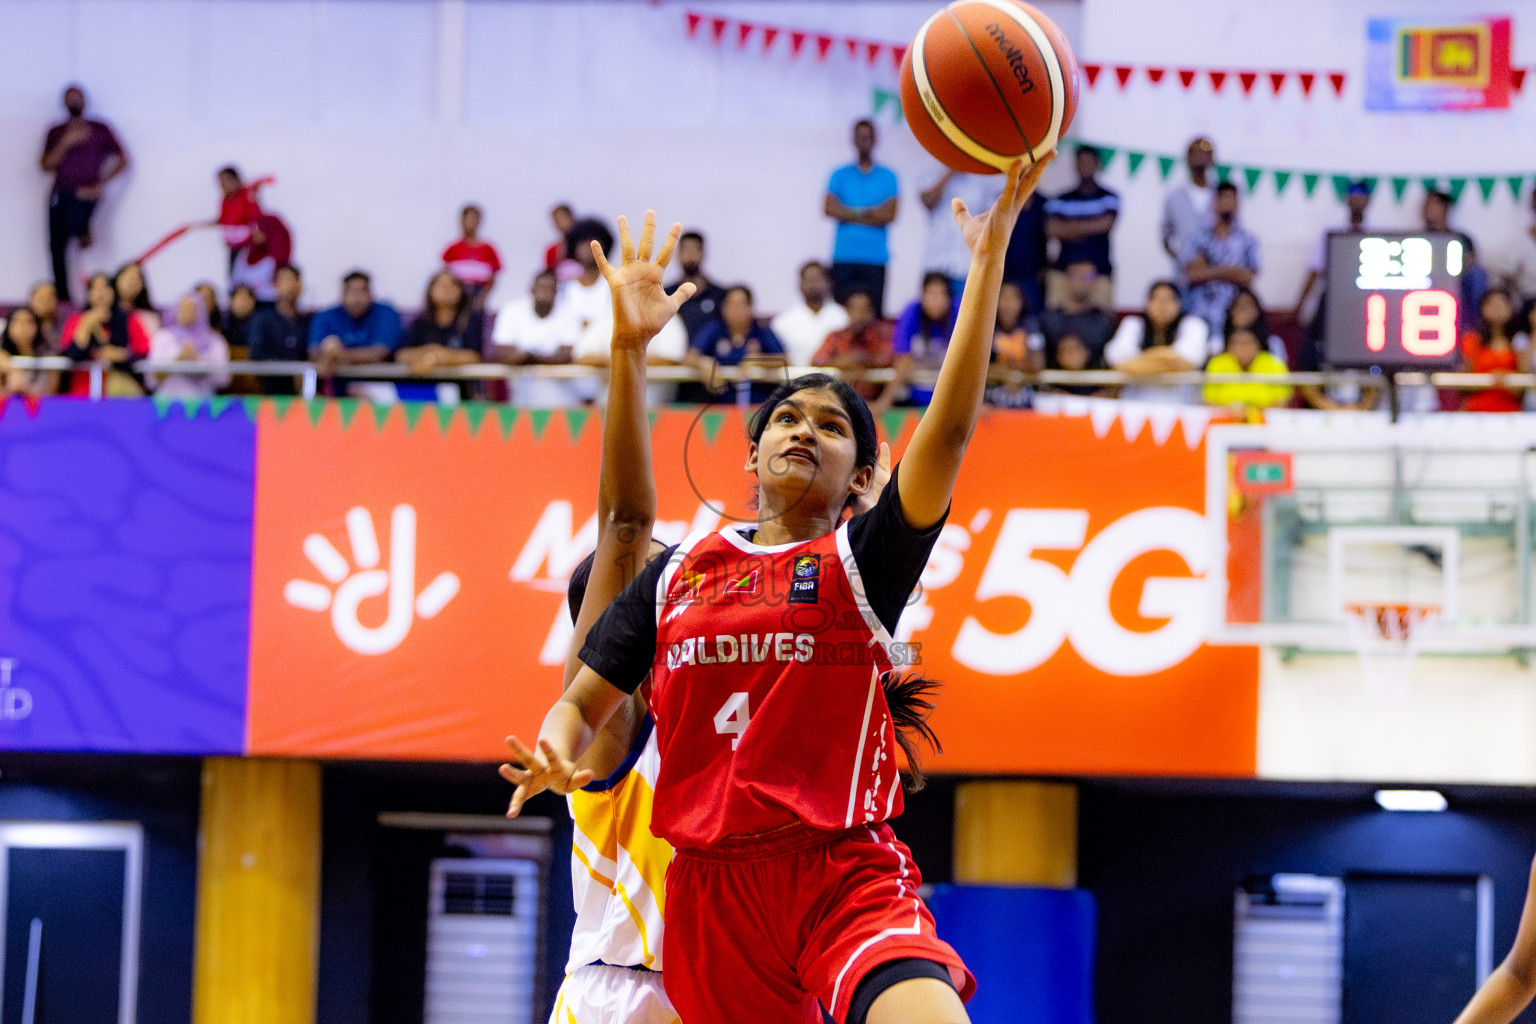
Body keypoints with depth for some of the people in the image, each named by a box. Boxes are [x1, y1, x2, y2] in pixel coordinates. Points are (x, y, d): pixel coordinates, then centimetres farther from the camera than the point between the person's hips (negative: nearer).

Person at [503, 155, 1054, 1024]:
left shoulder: (861, 563, 3)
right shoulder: (678, 573, 14)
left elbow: (950, 427, -11)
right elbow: (584, 702, 17)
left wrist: (991, 252, -17)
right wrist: (553, 759, -8)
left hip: (847, 877, -4)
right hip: (713, 883, 4)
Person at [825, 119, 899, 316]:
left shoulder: (887, 177, 10)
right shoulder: (841, 175, 12)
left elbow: (889, 214, -2)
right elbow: (829, 209, -1)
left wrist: (849, 213, -4)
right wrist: (869, 213, -4)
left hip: (875, 257, -1)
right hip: (844, 257, 1)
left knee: (873, 312, -8)